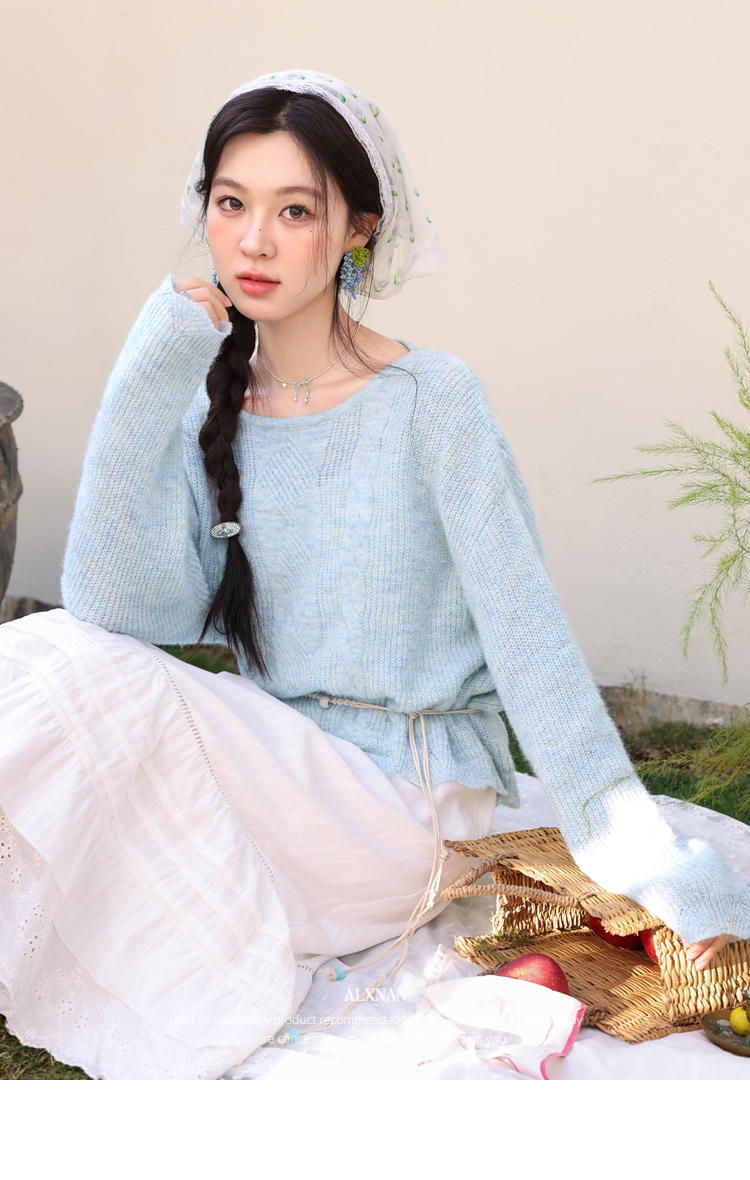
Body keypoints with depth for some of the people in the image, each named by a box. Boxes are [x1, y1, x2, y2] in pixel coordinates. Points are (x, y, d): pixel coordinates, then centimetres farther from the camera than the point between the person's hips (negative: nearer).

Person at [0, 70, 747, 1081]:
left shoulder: (430, 400, -10)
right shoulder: (205, 409, 4)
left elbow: (524, 629, -12)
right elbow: (113, 601, -8)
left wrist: (647, 856, -18)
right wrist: (148, 379, -14)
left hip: (407, 809, -5)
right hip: (271, 794, 5)